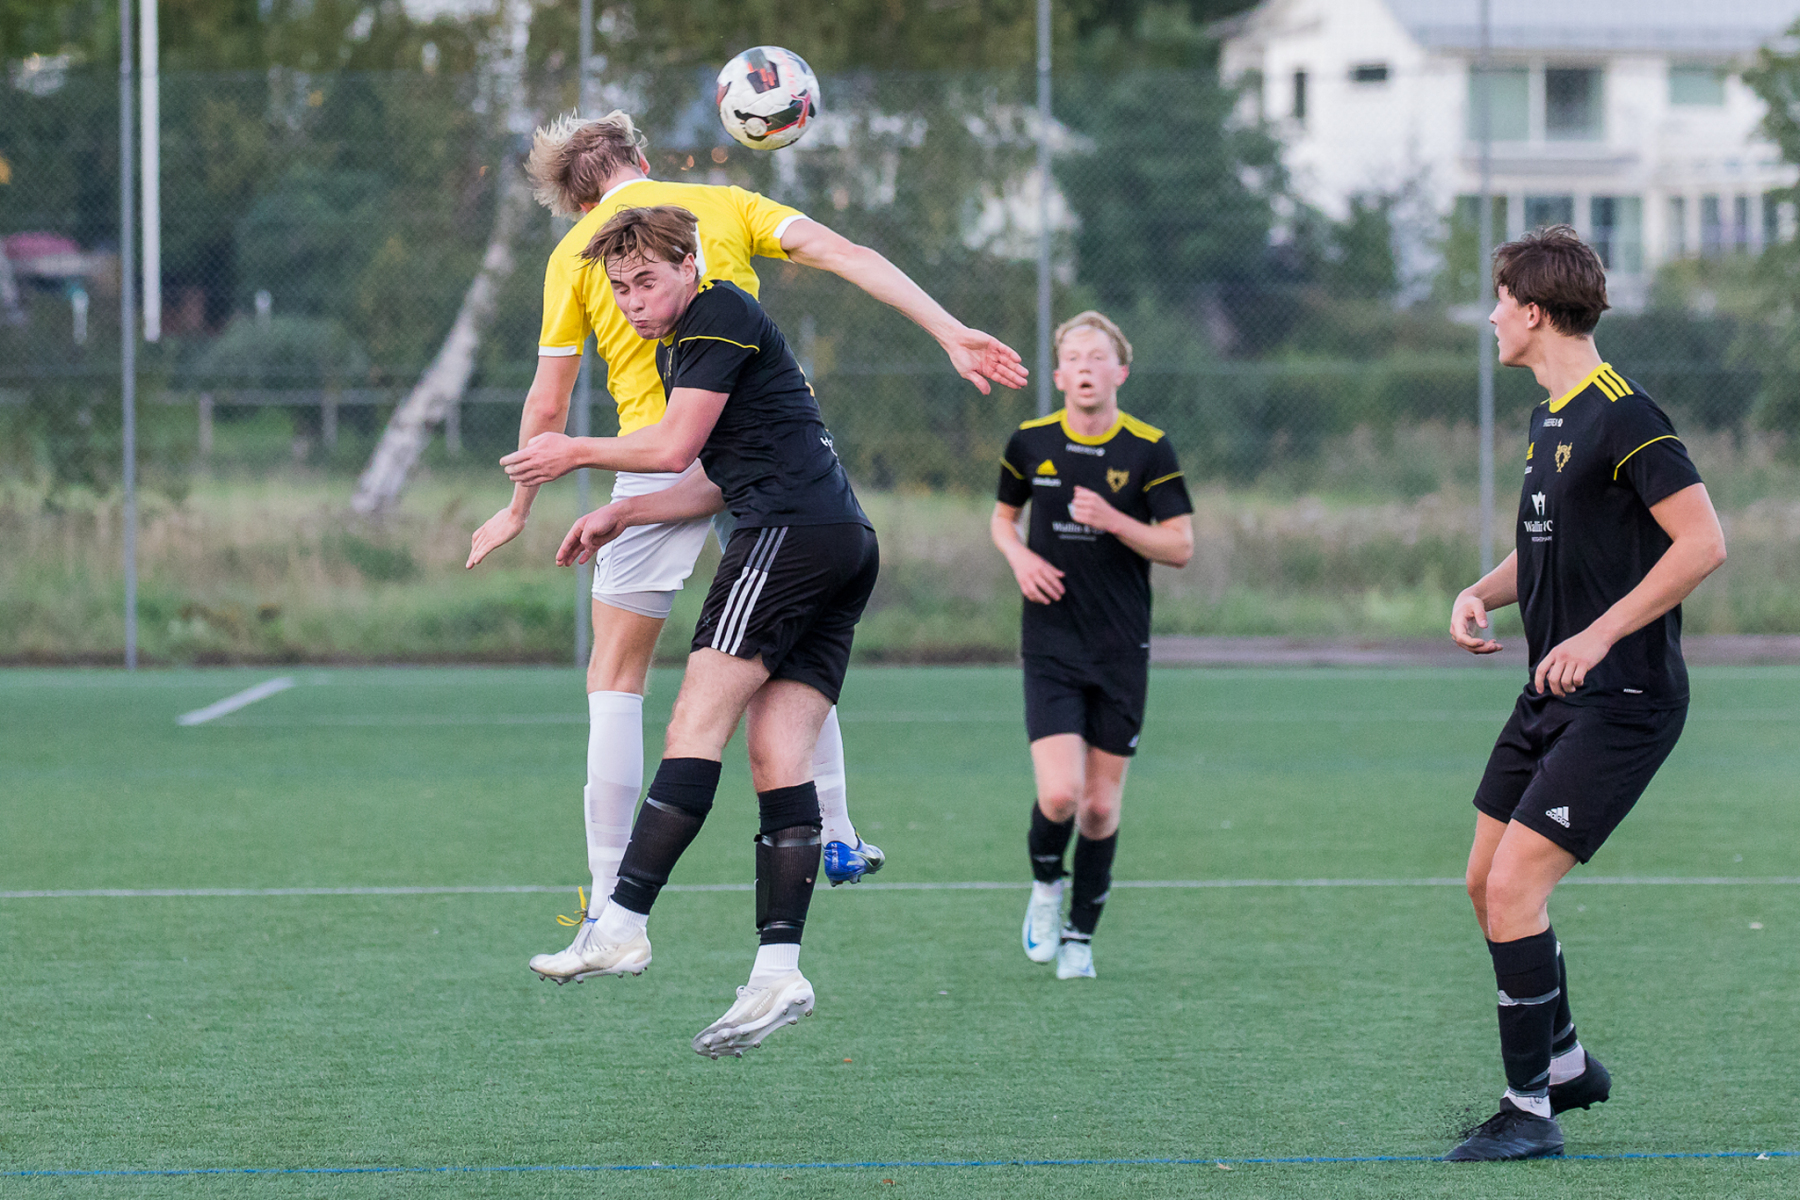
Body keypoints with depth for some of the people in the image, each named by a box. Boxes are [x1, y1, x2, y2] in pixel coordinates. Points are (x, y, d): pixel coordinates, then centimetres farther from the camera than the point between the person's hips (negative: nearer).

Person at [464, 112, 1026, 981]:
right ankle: (837, 837, 28)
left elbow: (548, 405, 7)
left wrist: (520, 508, 21)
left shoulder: (574, 254, 7)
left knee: (616, 678, 4)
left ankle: (611, 909, -4)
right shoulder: (724, 206, 11)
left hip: (663, 461, -2)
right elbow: (839, 253, -2)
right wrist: (947, 331, -6)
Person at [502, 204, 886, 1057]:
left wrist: (574, 455, 7)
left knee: (698, 724, -15)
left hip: (790, 533, -10)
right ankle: (778, 968, -11)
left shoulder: (720, 316, -3)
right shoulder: (675, 347, 27)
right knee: (778, 758, -1)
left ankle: (624, 923, -23)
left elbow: (672, 448, -8)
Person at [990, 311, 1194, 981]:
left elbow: (1181, 548, -3)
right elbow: (1002, 515, 19)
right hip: (1050, 645, 0)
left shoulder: (1148, 449, -4)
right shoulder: (1031, 443, 1)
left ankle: (1080, 934, 21)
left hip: (1121, 648, 0)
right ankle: (1045, 884, 16)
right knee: (1060, 794, -15)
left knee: (1102, 806, 3)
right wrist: (1019, 557, -2)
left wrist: (1114, 521, -19)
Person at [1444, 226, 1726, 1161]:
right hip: (1552, 697, 10)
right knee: (1487, 883, 13)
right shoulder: (1550, 419, 13)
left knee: (1514, 887, -14)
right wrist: (1481, 593, 5)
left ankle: (1531, 1111, -5)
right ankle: (1565, 1064, 30)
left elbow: (1703, 542, -21)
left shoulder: (1623, 417, -17)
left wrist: (1598, 636, -23)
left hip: (1622, 701, -10)